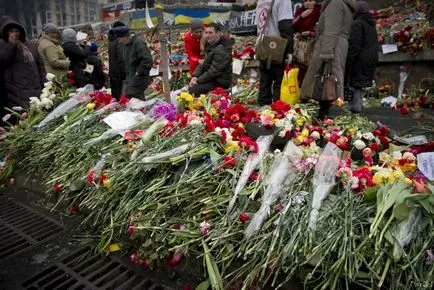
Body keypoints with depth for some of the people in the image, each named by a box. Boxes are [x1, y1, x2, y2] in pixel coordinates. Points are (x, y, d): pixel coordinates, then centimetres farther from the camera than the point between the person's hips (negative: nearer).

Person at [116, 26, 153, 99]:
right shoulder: (127, 45, 14)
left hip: (138, 79, -10)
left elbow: (148, 60, -25)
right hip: (130, 78, 10)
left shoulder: (138, 43, -17)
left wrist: (139, 72, -20)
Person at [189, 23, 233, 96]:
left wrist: (198, 81, -17)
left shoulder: (221, 50, -23)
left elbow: (214, 71, -25)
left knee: (193, 91, -20)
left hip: (220, 82, -10)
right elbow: (204, 63, 11)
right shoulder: (211, 45, 9)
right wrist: (195, 76, -4)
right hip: (211, 77, 10)